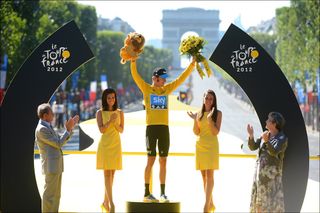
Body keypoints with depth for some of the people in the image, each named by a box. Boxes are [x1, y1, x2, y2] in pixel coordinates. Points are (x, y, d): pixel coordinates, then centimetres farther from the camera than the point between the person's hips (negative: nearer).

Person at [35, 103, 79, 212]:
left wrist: (71, 127, 9)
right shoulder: (41, 129, -16)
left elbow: (62, 140, 17)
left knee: (56, 194, 14)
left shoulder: (48, 127, 16)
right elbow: (58, 144, -16)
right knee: (50, 194, -5)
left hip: (56, 165, 10)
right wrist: (68, 129, -11)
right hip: (51, 166, -10)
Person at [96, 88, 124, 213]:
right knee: (107, 174, -9)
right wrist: (110, 121, -19)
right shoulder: (100, 113, 1)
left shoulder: (120, 113, 7)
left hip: (116, 145, 3)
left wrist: (115, 123, -15)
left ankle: (105, 202, 15)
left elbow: (121, 130, 2)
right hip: (104, 145, -3)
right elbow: (101, 129, -7)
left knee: (112, 174, 5)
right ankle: (111, 203, -16)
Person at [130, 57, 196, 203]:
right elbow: (135, 75, -6)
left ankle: (163, 193, 8)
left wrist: (192, 64, 11)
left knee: (163, 161, 5)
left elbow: (181, 78, 15)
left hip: (164, 128, 4)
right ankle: (147, 193, 0)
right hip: (151, 127, -4)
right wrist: (133, 61, -18)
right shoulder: (146, 88, 3)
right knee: (151, 160, -4)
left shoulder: (166, 89, 13)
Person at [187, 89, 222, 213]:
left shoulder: (218, 113, 1)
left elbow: (216, 132, -8)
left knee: (209, 175, -12)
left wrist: (209, 119, -20)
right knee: (204, 175, 5)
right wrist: (195, 120, -8)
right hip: (200, 145, 4)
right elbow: (196, 132, 6)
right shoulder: (199, 114, 10)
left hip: (211, 146, -4)